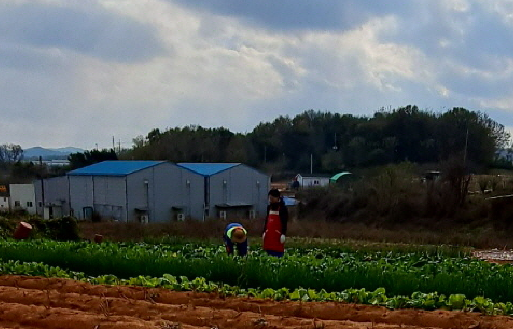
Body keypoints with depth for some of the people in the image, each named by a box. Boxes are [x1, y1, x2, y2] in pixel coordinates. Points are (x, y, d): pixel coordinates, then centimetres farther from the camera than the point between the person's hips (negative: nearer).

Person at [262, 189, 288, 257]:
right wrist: (264, 232, 16)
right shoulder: (269, 207, 14)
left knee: (278, 254, -10)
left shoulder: (282, 208, -6)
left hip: (278, 233, -7)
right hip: (269, 234, 7)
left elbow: (284, 222, -9)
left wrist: (283, 234, -14)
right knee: (270, 252, 6)